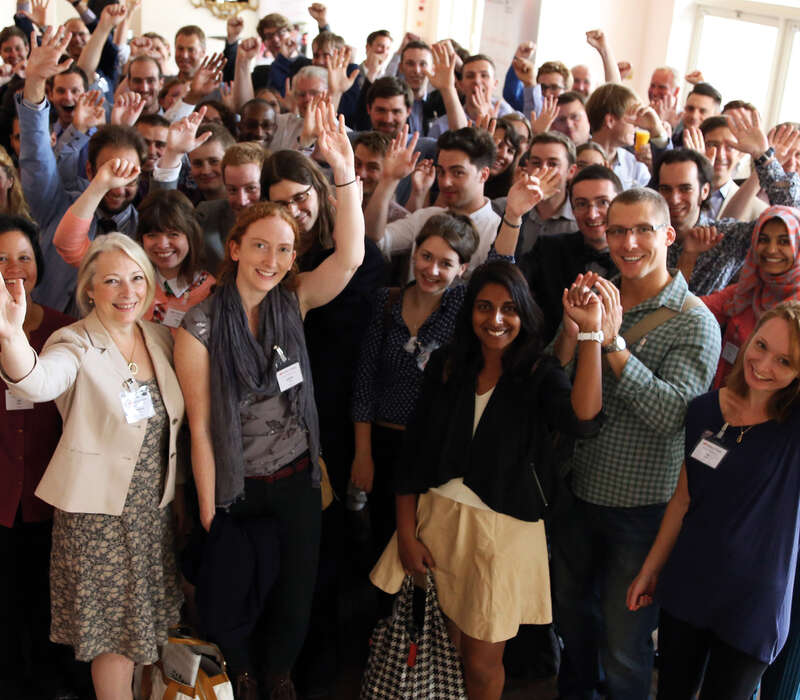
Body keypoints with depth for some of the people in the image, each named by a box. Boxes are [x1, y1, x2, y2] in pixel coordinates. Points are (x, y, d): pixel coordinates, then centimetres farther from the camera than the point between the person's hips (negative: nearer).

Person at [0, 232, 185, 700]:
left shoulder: (161, 338, 3)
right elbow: (38, 382, -39)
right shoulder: (76, 346, -15)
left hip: (156, 506, 6)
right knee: (116, 631, 5)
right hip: (99, 512, -5)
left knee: (148, 621, 19)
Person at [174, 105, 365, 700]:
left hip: (297, 478, 3)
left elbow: (350, 257, -22)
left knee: (298, 588, 17)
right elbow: (200, 424, -12)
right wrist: (209, 510, -8)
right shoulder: (201, 327, -16)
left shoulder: (293, 302, -6)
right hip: (237, 487, -3)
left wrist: (345, 172, -33)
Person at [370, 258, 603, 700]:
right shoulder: (446, 366, 2)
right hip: (436, 518, 3)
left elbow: (582, 419, -31)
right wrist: (407, 533, 0)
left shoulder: (538, 376, -7)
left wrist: (591, 333, -31)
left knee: (481, 663, 8)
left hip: (502, 531, -3)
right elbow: (411, 455, 4)